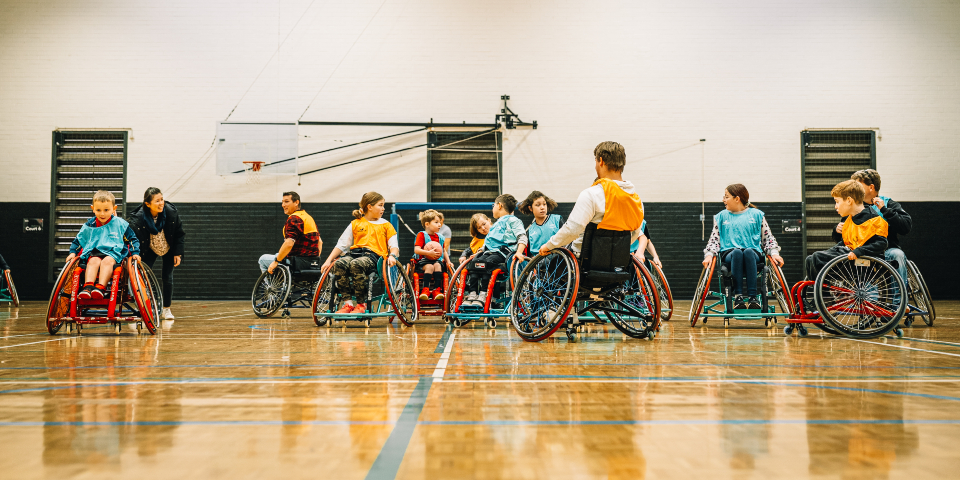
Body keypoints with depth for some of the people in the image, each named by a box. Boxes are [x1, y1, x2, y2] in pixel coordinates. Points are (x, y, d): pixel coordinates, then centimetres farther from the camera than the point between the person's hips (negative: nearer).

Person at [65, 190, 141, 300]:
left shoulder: (120, 224, 8)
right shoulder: (89, 226, 14)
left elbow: (132, 239, 13)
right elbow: (78, 240, 25)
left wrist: (135, 253, 0)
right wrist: (73, 252, 10)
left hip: (113, 252, -2)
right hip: (94, 253, 2)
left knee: (107, 261, -35)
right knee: (93, 261, -32)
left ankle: (101, 287, -48)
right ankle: (88, 286, -45)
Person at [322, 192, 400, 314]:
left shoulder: (386, 225, 19)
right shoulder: (355, 224, 21)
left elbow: (394, 245, 9)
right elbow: (341, 244, 18)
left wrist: (392, 256, -14)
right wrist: (329, 260, 6)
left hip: (373, 254, -3)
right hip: (354, 253, 3)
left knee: (356, 264, -37)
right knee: (338, 264, -31)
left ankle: (361, 304, -27)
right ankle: (349, 302, -24)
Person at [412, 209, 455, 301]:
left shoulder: (440, 237, 15)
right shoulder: (421, 235, -2)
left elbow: (444, 251, 23)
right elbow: (416, 250, -13)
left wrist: (448, 261, 7)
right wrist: (429, 253, -26)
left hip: (437, 260, 4)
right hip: (423, 261, -4)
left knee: (437, 265, -30)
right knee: (429, 267, -35)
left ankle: (437, 290, -29)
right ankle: (426, 290, -29)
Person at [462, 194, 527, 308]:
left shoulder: (512, 220, 6)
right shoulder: (496, 224, 34)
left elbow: (522, 237, -7)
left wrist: (519, 252, -21)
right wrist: (479, 252, 25)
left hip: (503, 252, -7)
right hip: (489, 251, 7)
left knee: (487, 263, -33)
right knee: (474, 262, -20)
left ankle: (483, 295, -34)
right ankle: (472, 294, -26)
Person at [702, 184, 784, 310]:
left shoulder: (756, 214, 17)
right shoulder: (722, 216, 21)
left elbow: (768, 238, 16)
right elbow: (714, 239, 16)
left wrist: (774, 253, -2)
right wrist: (709, 255, -3)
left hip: (753, 254, 0)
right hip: (729, 254, 1)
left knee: (748, 252, -39)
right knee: (737, 252, -37)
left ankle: (753, 297, -44)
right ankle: (738, 296, -44)